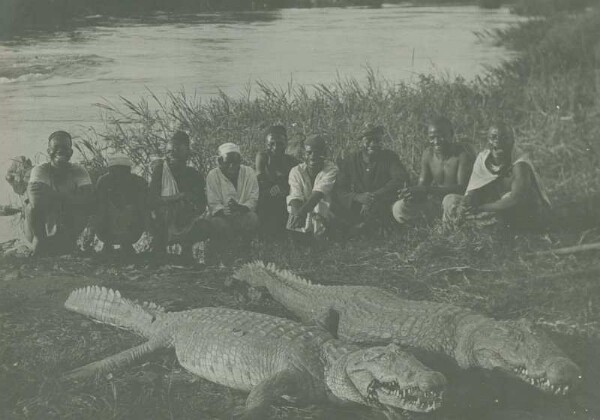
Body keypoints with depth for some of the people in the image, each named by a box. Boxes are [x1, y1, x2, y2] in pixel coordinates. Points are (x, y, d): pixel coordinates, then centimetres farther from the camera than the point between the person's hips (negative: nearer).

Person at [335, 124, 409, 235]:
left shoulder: (390, 157, 0)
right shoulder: (349, 162, 1)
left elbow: (402, 179, -17)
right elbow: (338, 191, -6)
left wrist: (375, 196, -27)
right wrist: (357, 197, -29)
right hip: (358, 211, 1)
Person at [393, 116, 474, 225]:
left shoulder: (463, 155, -16)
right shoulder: (428, 154, 1)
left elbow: (462, 187, -25)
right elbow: (422, 184, 2)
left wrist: (427, 190, -35)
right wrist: (414, 193, -26)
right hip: (435, 202, 5)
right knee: (399, 209, -13)